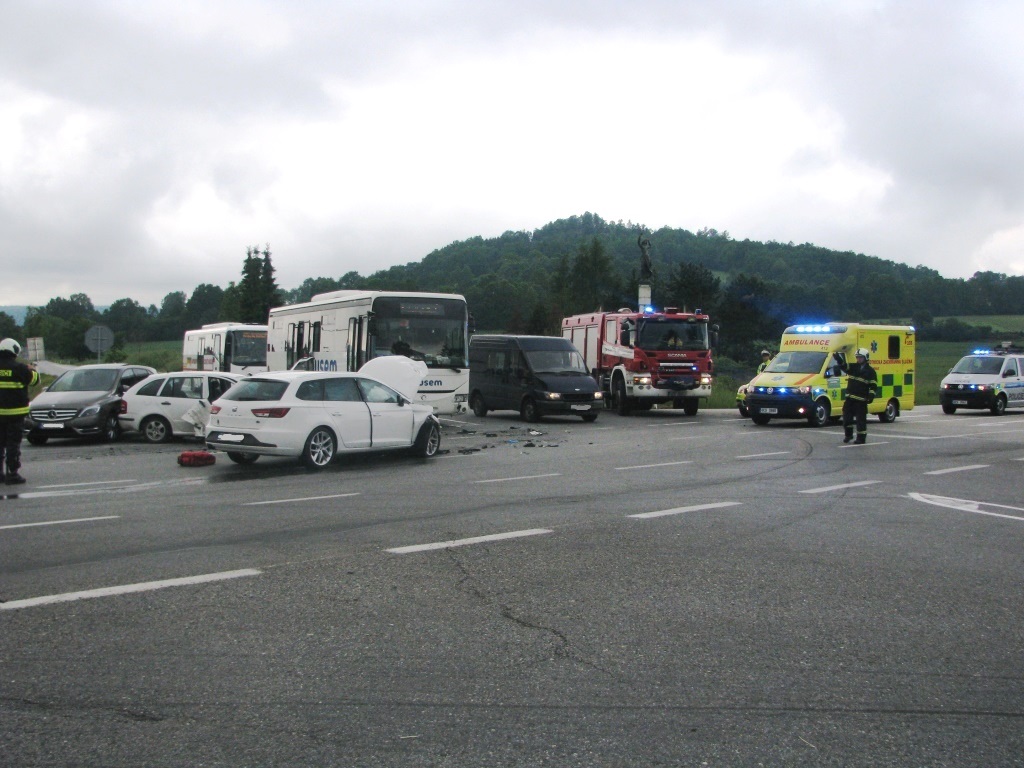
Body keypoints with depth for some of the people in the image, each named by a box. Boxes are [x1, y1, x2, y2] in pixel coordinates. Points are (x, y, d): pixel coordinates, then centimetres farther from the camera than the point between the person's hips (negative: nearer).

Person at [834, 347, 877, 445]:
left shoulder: (870, 371, 0)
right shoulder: (853, 367, 14)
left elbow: (873, 385, -4)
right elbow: (843, 365, 0)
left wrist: (871, 395, -16)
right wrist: (837, 358, -20)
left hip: (861, 400, -6)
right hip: (849, 398, 6)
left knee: (861, 419, -4)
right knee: (847, 417, 9)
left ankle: (861, 438, 0)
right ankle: (848, 435, 25)